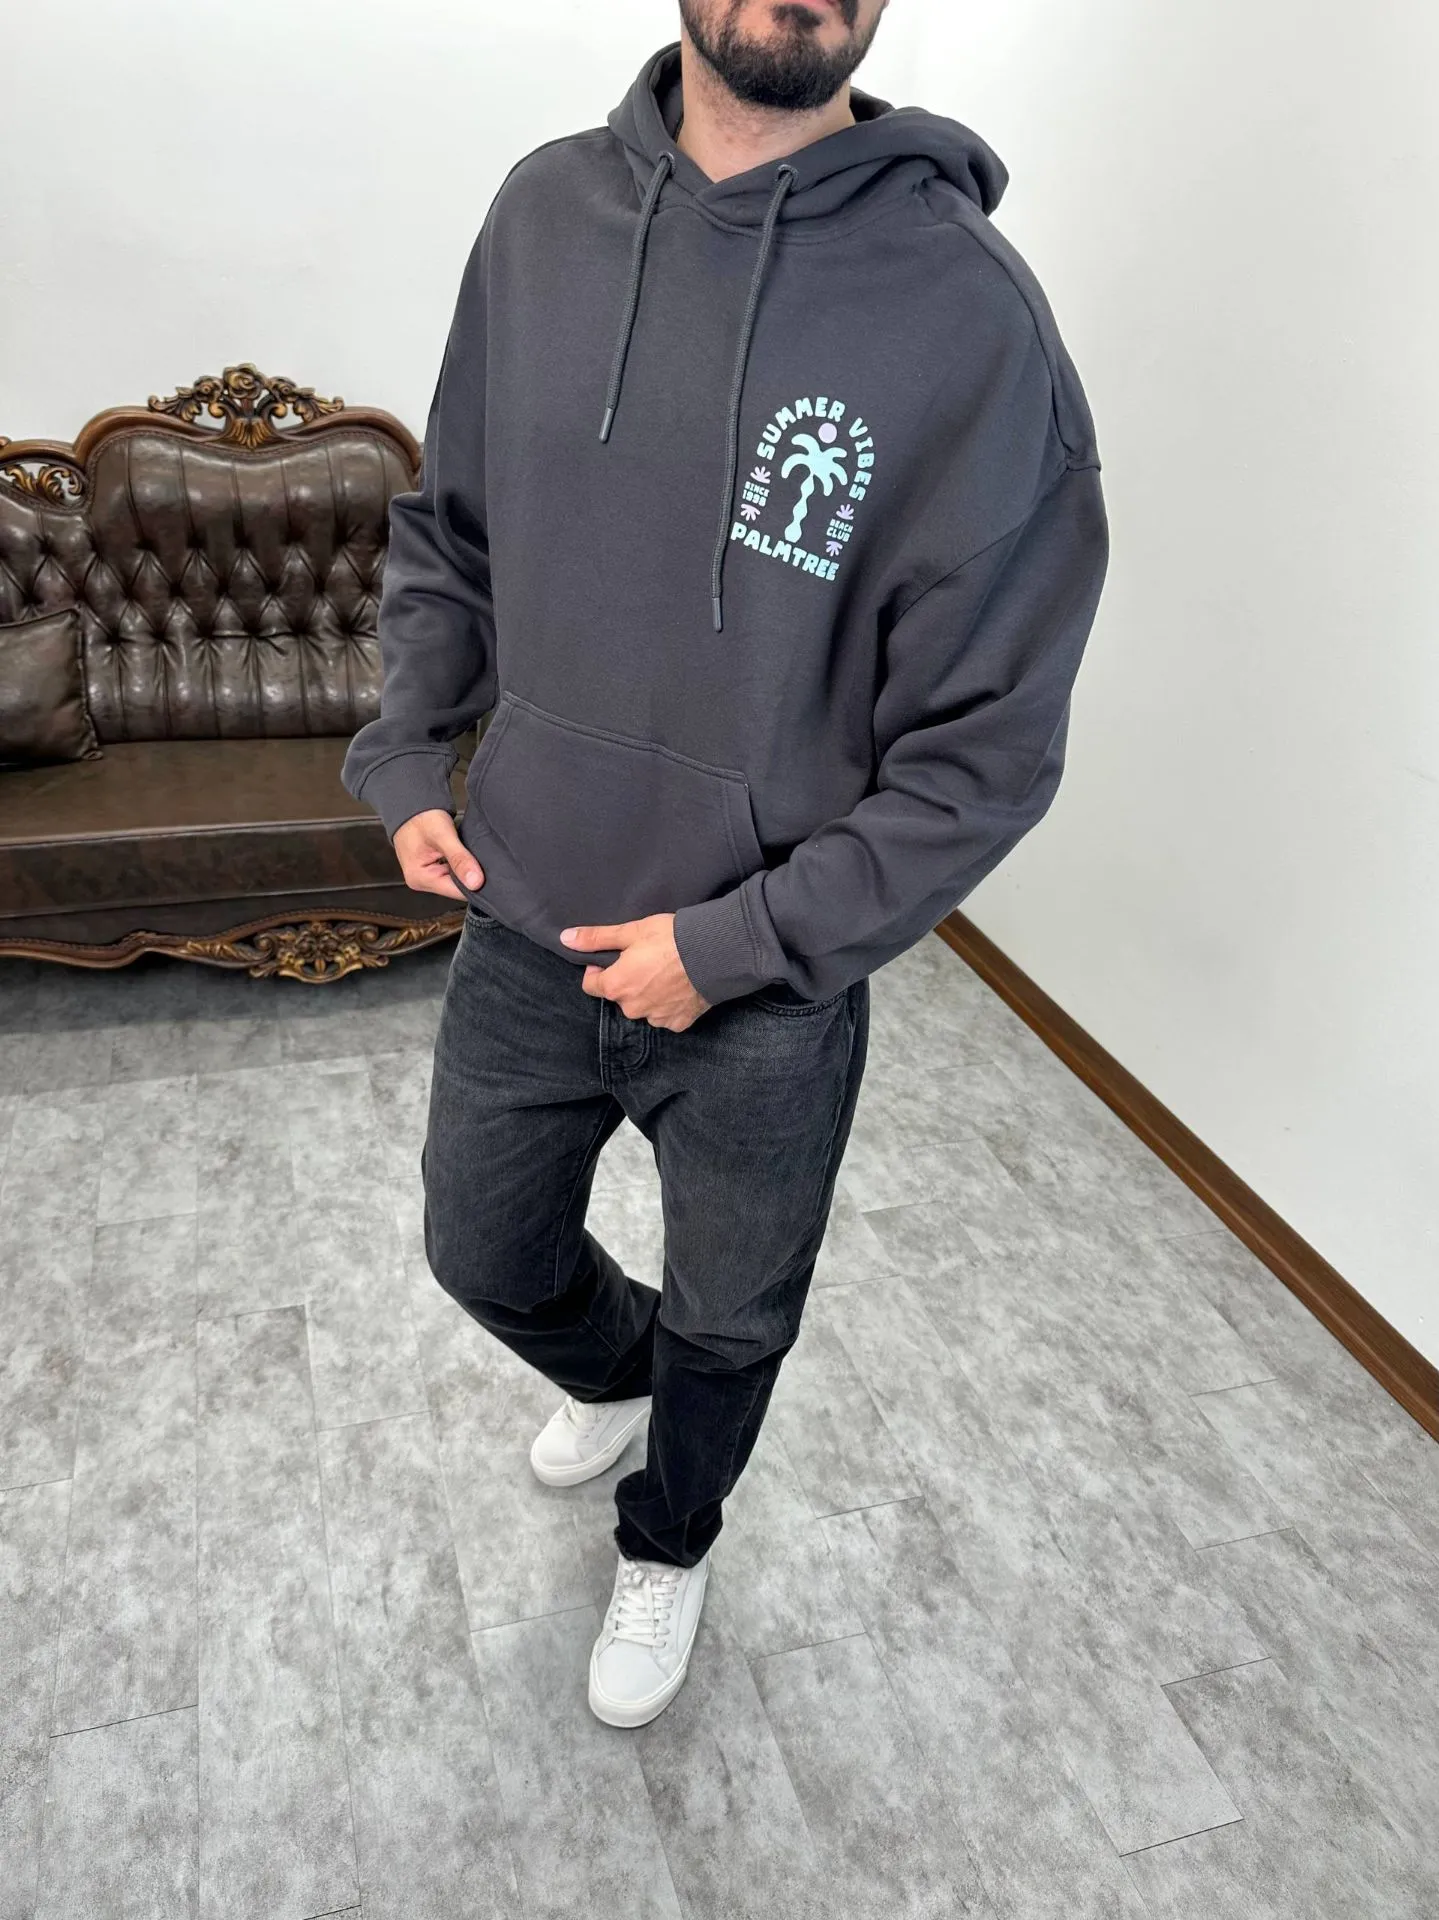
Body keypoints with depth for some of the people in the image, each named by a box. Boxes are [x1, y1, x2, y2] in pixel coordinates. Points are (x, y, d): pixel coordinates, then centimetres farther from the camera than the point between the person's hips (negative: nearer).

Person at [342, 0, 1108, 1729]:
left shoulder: (963, 311, -18)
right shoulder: (542, 211, -3)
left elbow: (984, 750, -15)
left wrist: (736, 941, -17)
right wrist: (405, 761, -1)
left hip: (767, 994, -3)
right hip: (524, 930, 4)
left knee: (729, 1325, 20)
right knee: (487, 1257, 24)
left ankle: (666, 1550, 54)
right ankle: (615, 1370, 60)